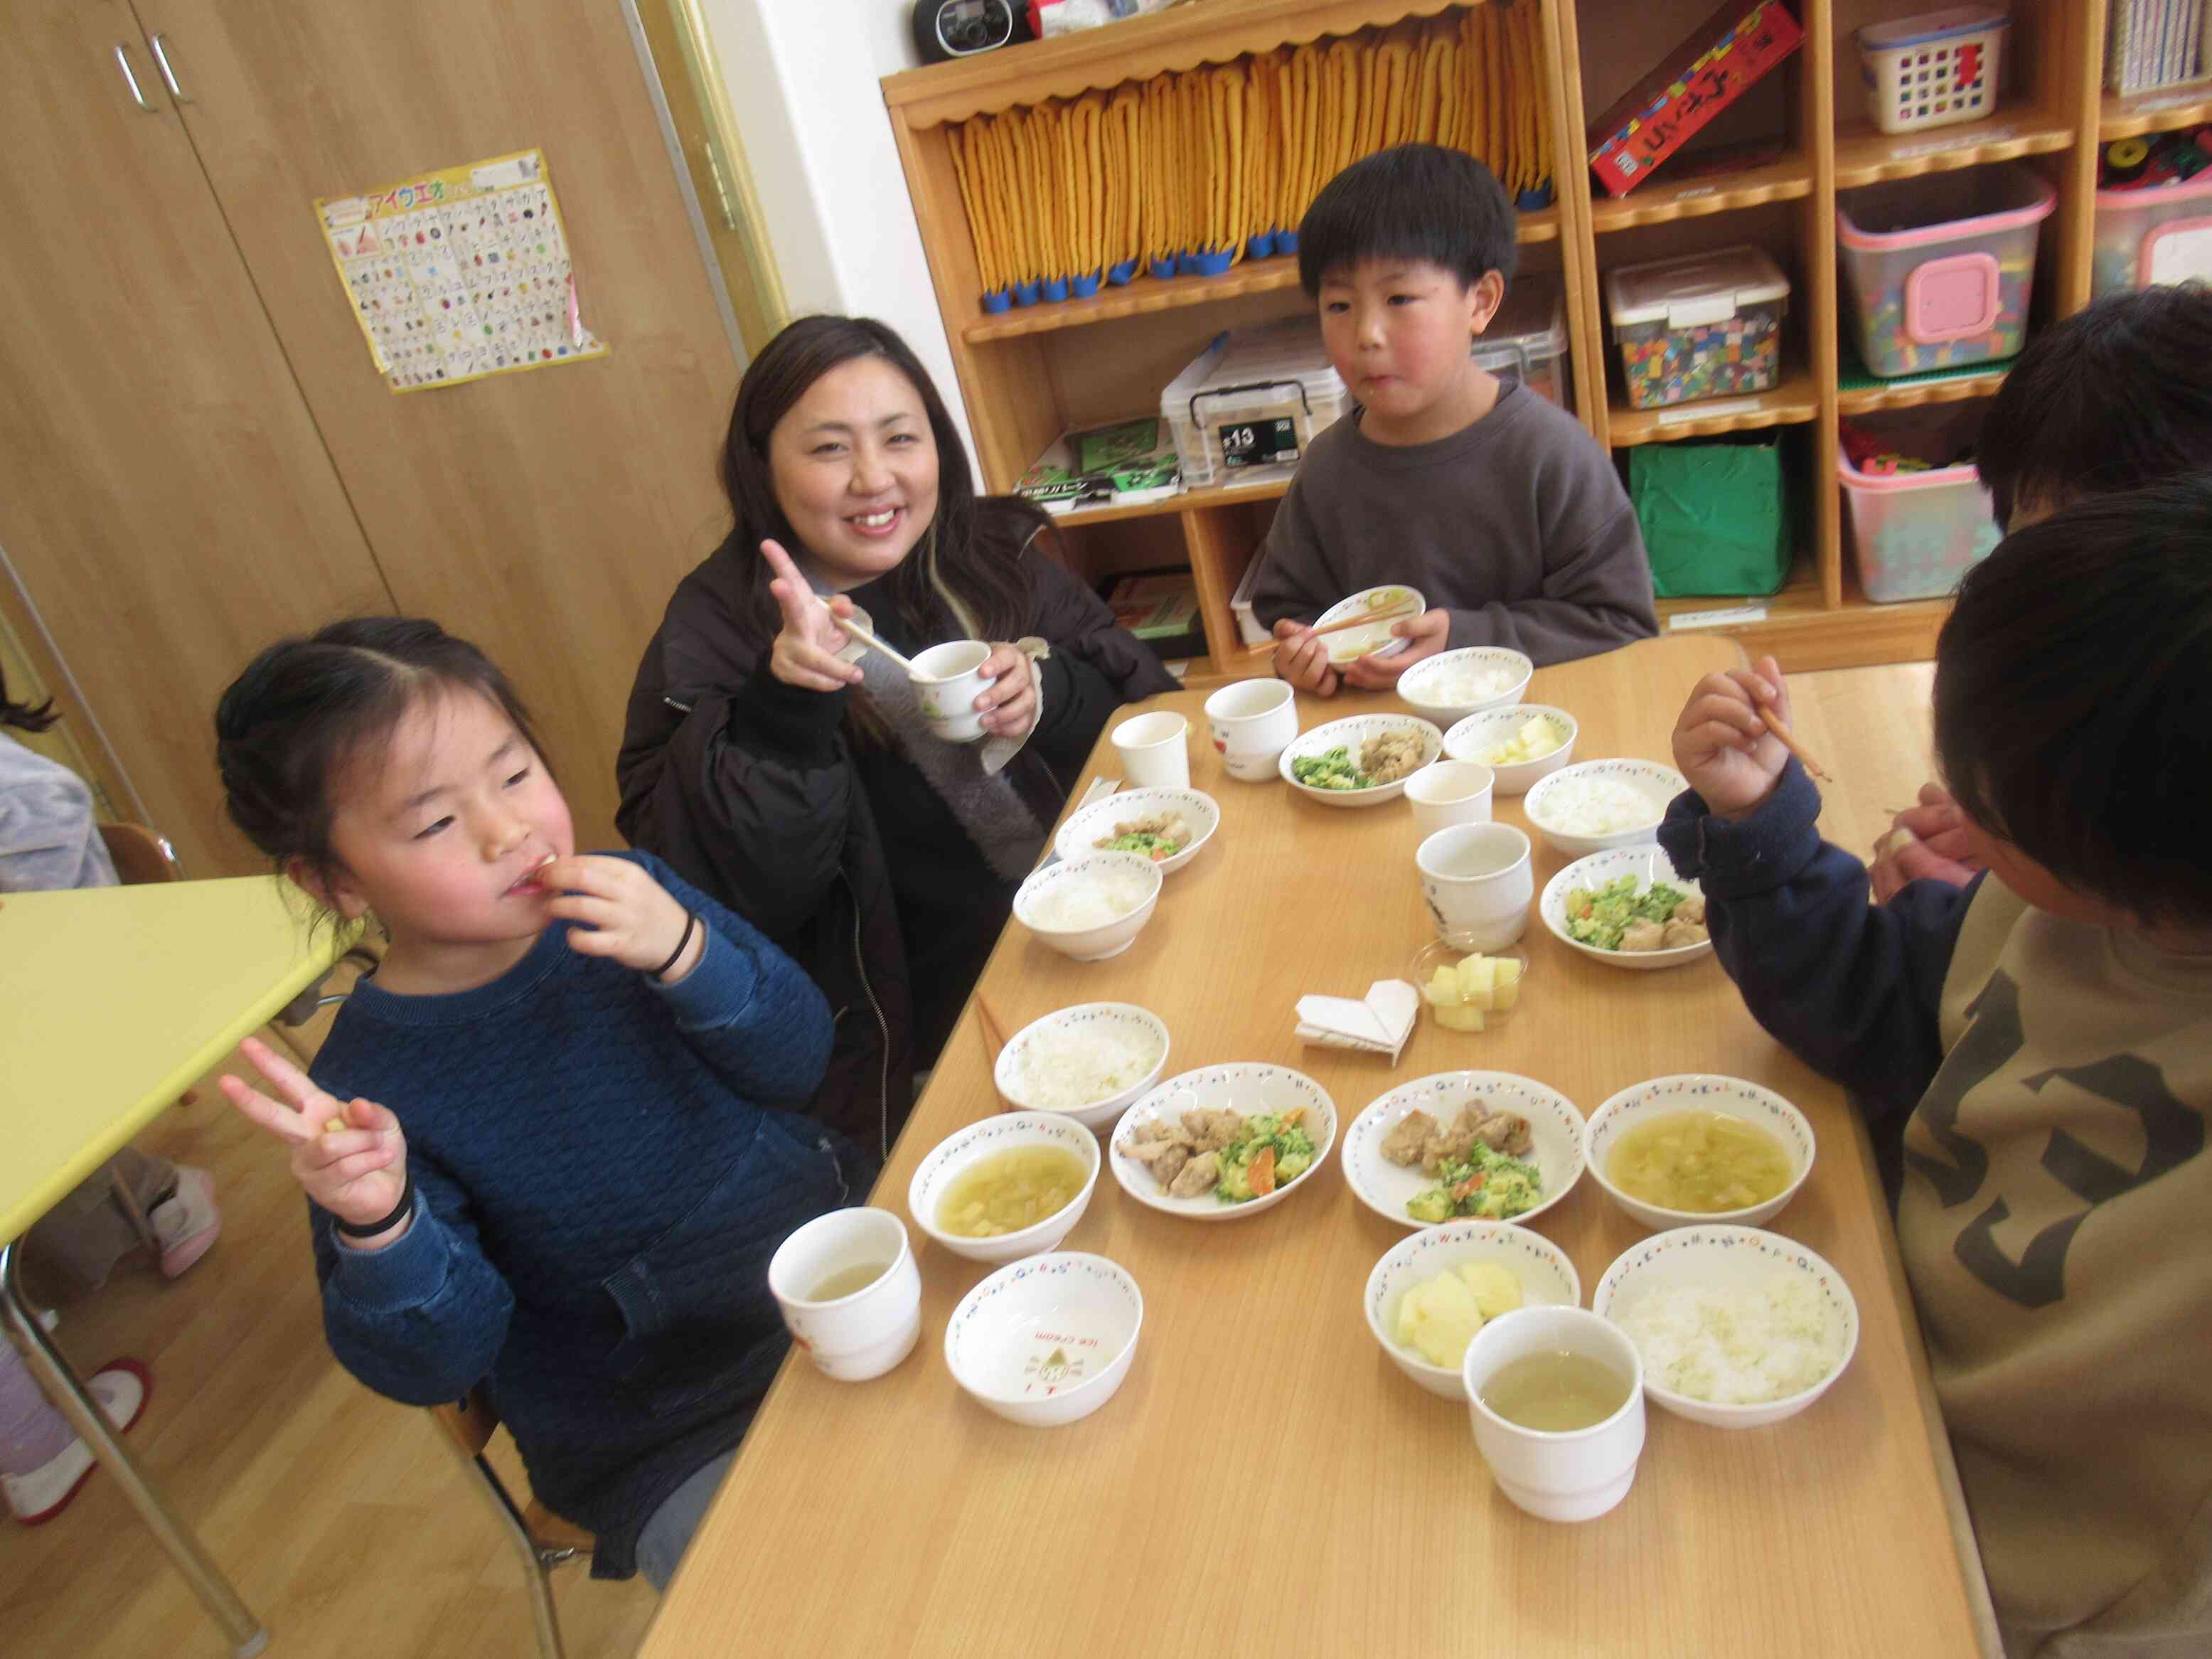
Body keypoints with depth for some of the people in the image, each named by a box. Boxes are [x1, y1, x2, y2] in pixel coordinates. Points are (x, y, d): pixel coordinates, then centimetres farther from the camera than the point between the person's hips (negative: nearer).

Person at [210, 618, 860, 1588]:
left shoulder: (628, 898, -6)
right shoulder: (371, 1087, -17)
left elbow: (797, 1059, -8)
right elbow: (440, 1364, -12)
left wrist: (686, 951, -27)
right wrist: (382, 1227, -33)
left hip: (843, 1268, 4)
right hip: (666, 1434, -3)